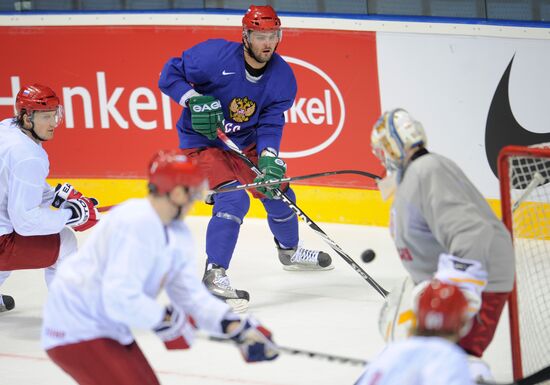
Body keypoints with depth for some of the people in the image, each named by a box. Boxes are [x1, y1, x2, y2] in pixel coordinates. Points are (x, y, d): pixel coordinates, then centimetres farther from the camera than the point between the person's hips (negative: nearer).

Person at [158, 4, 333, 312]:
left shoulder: (282, 76, -11)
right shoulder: (215, 55, -25)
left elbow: (270, 124, -13)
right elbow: (170, 74, -16)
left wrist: (268, 159, -30)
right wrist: (195, 100, -31)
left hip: (245, 143, 6)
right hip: (202, 141, -6)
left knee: (278, 191, 14)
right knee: (233, 198, -26)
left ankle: (290, 251, 46)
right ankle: (214, 276, -22)